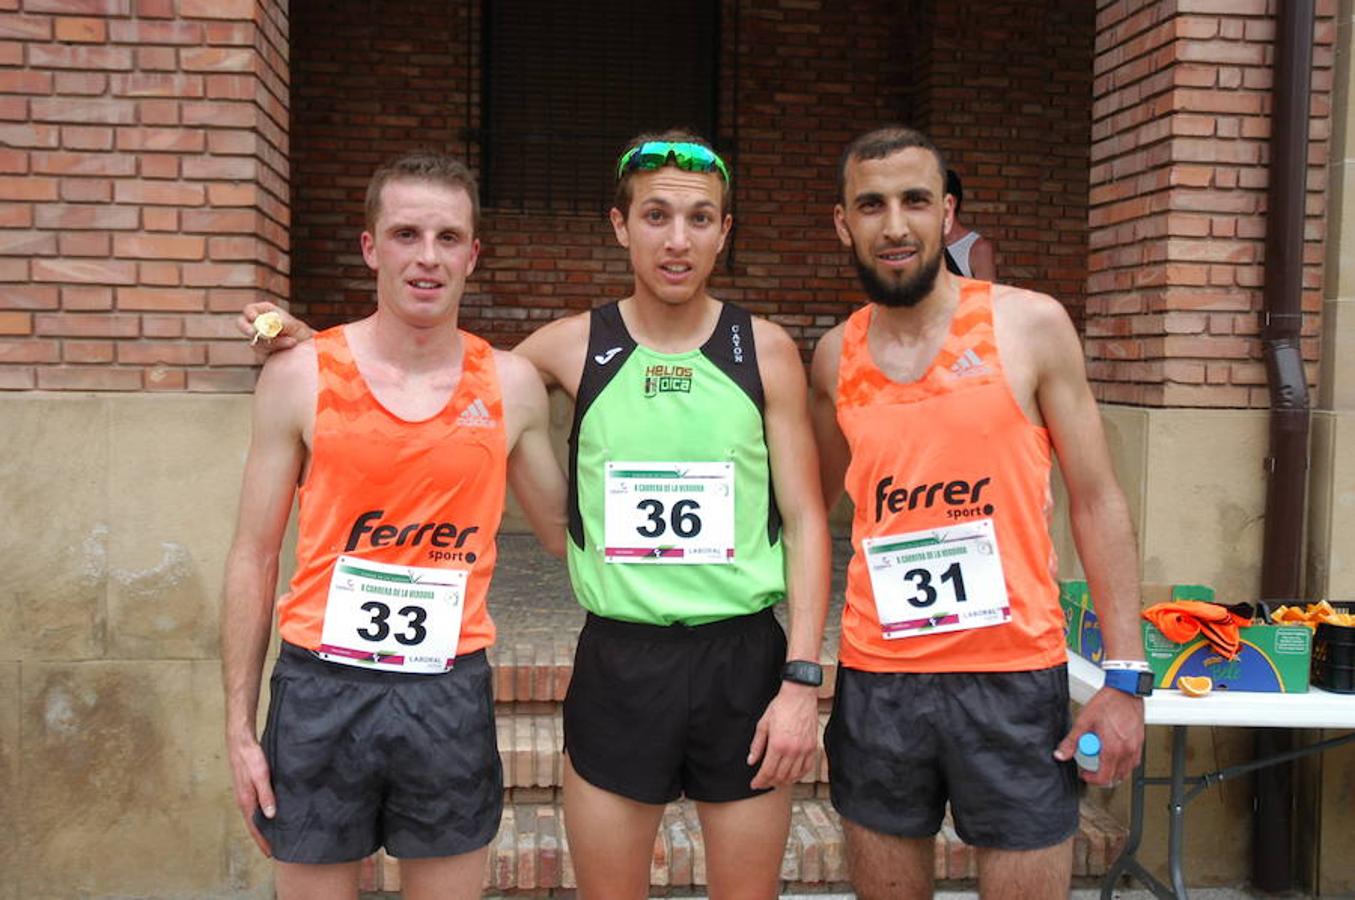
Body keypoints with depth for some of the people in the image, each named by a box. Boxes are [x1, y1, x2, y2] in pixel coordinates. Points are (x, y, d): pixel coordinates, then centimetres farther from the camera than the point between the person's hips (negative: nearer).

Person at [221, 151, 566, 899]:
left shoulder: (510, 385, 1)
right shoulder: (299, 377, -3)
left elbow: (561, 529, 14)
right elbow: (253, 558, 1)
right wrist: (239, 726, 0)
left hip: (450, 691, 1)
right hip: (320, 688, -1)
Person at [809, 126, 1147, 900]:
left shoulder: (1031, 325, -4)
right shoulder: (834, 357, 4)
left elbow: (1097, 501, -2)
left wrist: (1127, 675, -7)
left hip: (1014, 677, -2)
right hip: (876, 682, 3)